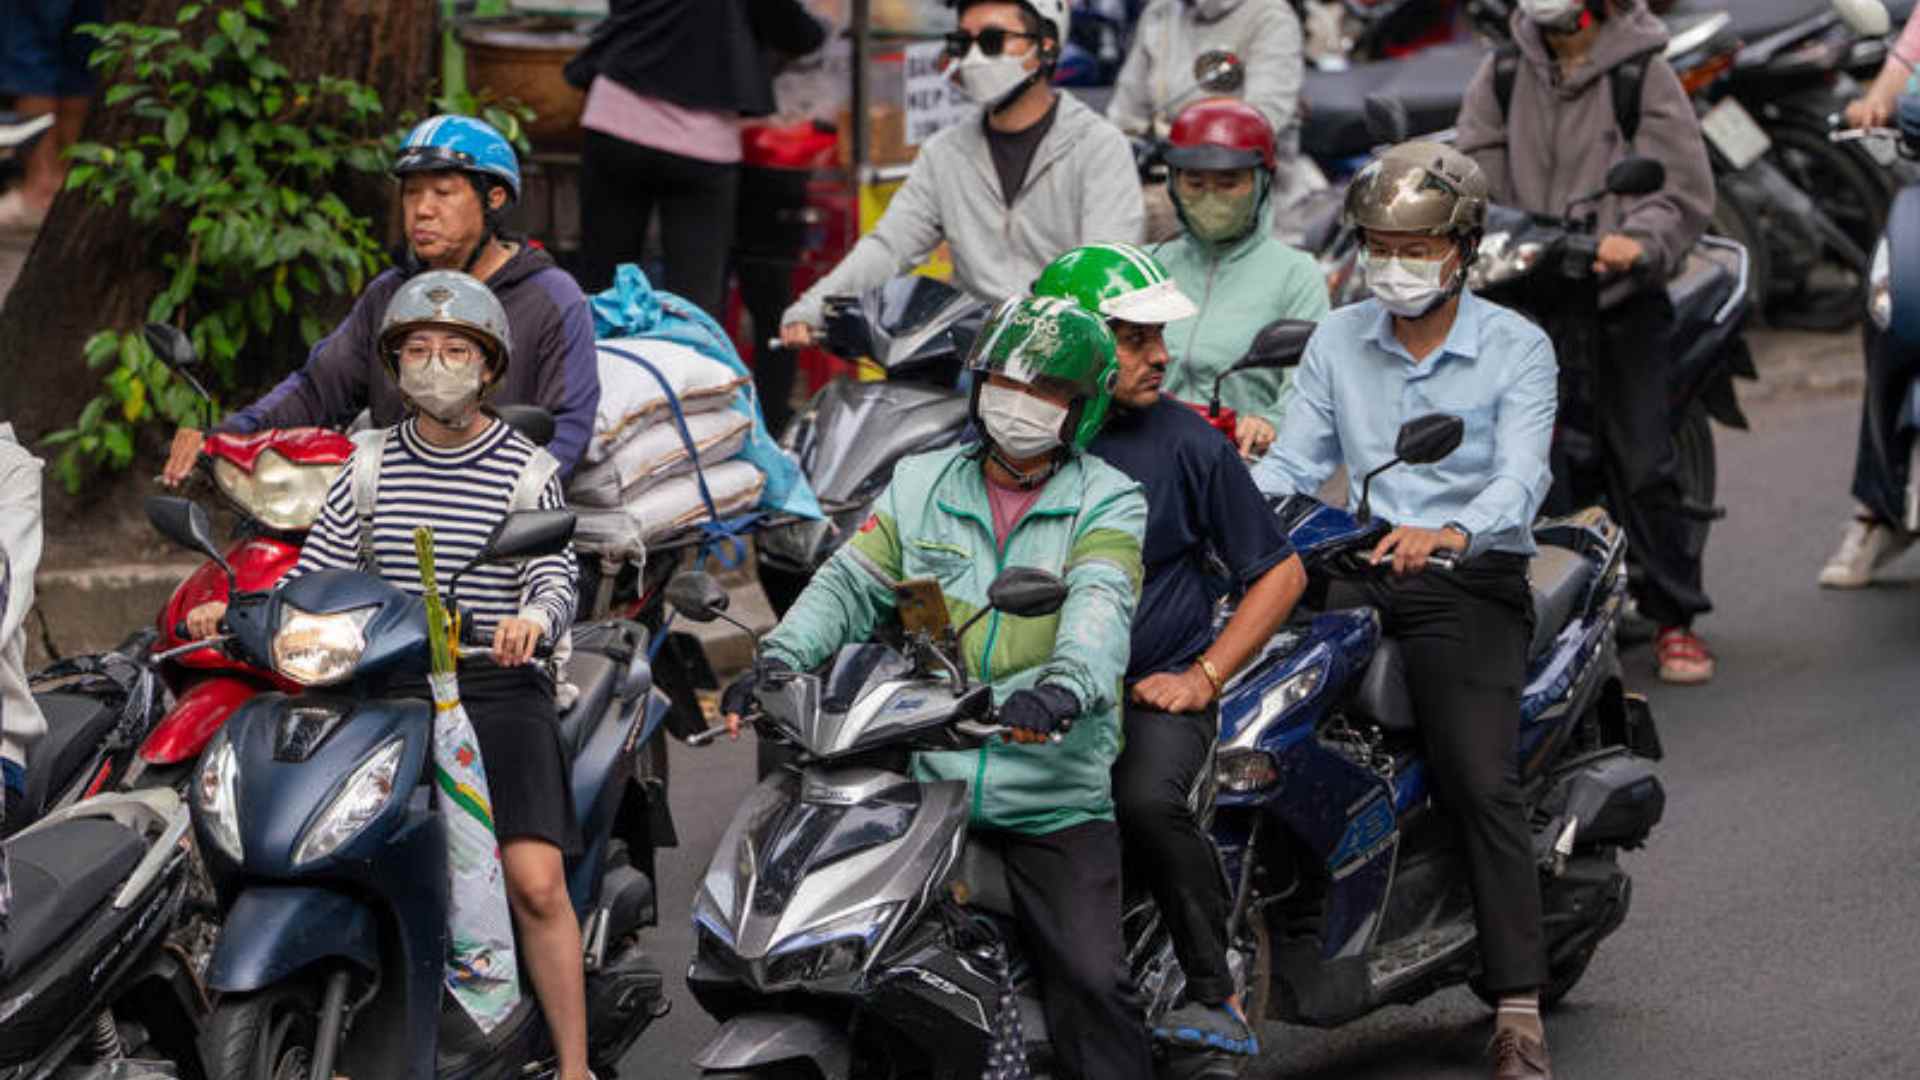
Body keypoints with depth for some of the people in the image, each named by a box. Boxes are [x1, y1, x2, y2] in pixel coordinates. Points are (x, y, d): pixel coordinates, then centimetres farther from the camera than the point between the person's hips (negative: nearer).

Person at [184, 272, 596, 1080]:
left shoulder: (528, 470, 3)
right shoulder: (371, 465, 11)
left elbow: (556, 581, -7)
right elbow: (316, 572, 6)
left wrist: (533, 618, -31)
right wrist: (237, 610, -12)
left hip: (497, 688, -3)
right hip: (387, 691, 3)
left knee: (535, 883, -17)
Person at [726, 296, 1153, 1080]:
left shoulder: (1108, 504, 3)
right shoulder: (921, 486, 14)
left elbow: (1102, 606, -15)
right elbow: (849, 584, 6)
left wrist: (1064, 689, -37)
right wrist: (779, 660, -14)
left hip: (1055, 800, -3)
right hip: (926, 781, 3)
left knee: (1090, 979, -13)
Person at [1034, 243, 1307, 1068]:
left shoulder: (1187, 443, 1)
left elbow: (1280, 571, 7)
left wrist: (1202, 678, -3)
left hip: (1153, 692, -3)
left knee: (1147, 800, -33)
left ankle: (1217, 997, -19)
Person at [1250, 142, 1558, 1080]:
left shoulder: (1517, 348, 0)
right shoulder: (1336, 341, 13)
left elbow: (1521, 477, -14)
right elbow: (1294, 463, 7)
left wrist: (1450, 534, -35)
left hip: (1472, 578, -4)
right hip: (1359, 566, 4)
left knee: (1481, 783, -20)